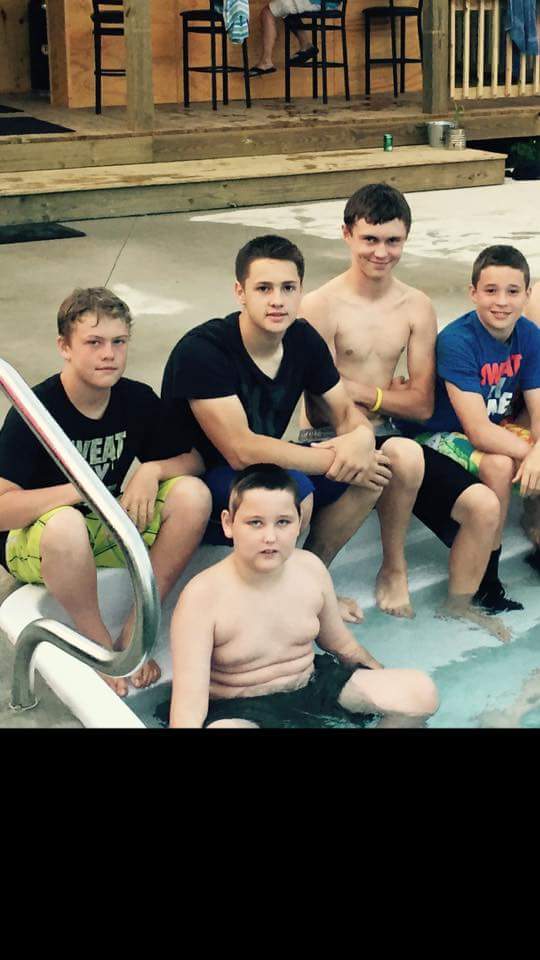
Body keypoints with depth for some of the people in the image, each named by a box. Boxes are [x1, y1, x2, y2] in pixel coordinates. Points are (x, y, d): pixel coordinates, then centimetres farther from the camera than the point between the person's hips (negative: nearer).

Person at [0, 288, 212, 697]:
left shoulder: (138, 399, -5)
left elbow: (193, 459, 3)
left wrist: (152, 470, -19)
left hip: (109, 530, 5)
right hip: (33, 542, -5)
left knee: (192, 494, -18)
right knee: (66, 524, -41)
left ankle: (134, 633, -12)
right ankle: (102, 646, -16)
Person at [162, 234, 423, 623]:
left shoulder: (303, 339, -2)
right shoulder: (202, 350, -24)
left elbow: (346, 411, 5)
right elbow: (241, 450, -30)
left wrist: (361, 436, -22)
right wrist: (336, 460, -26)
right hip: (198, 484, -7)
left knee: (377, 464, -9)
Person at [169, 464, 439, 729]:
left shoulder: (311, 569, -4)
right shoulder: (203, 596, -22)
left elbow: (342, 645, 15)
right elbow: (188, 703, -27)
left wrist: (388, 684, 21)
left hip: (311, 686, 6)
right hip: (240, 711, -6)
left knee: (421, 693, -5)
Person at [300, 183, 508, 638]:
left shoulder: (418, 307, 6)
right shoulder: (321, 306, -11)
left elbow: (423, 405, 2)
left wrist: (361, 389, -9)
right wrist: (389, 391, -7)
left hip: (387, 437, 5)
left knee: (484, 506, -10)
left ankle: (458, 606, 15)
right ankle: (394, 569, -12)